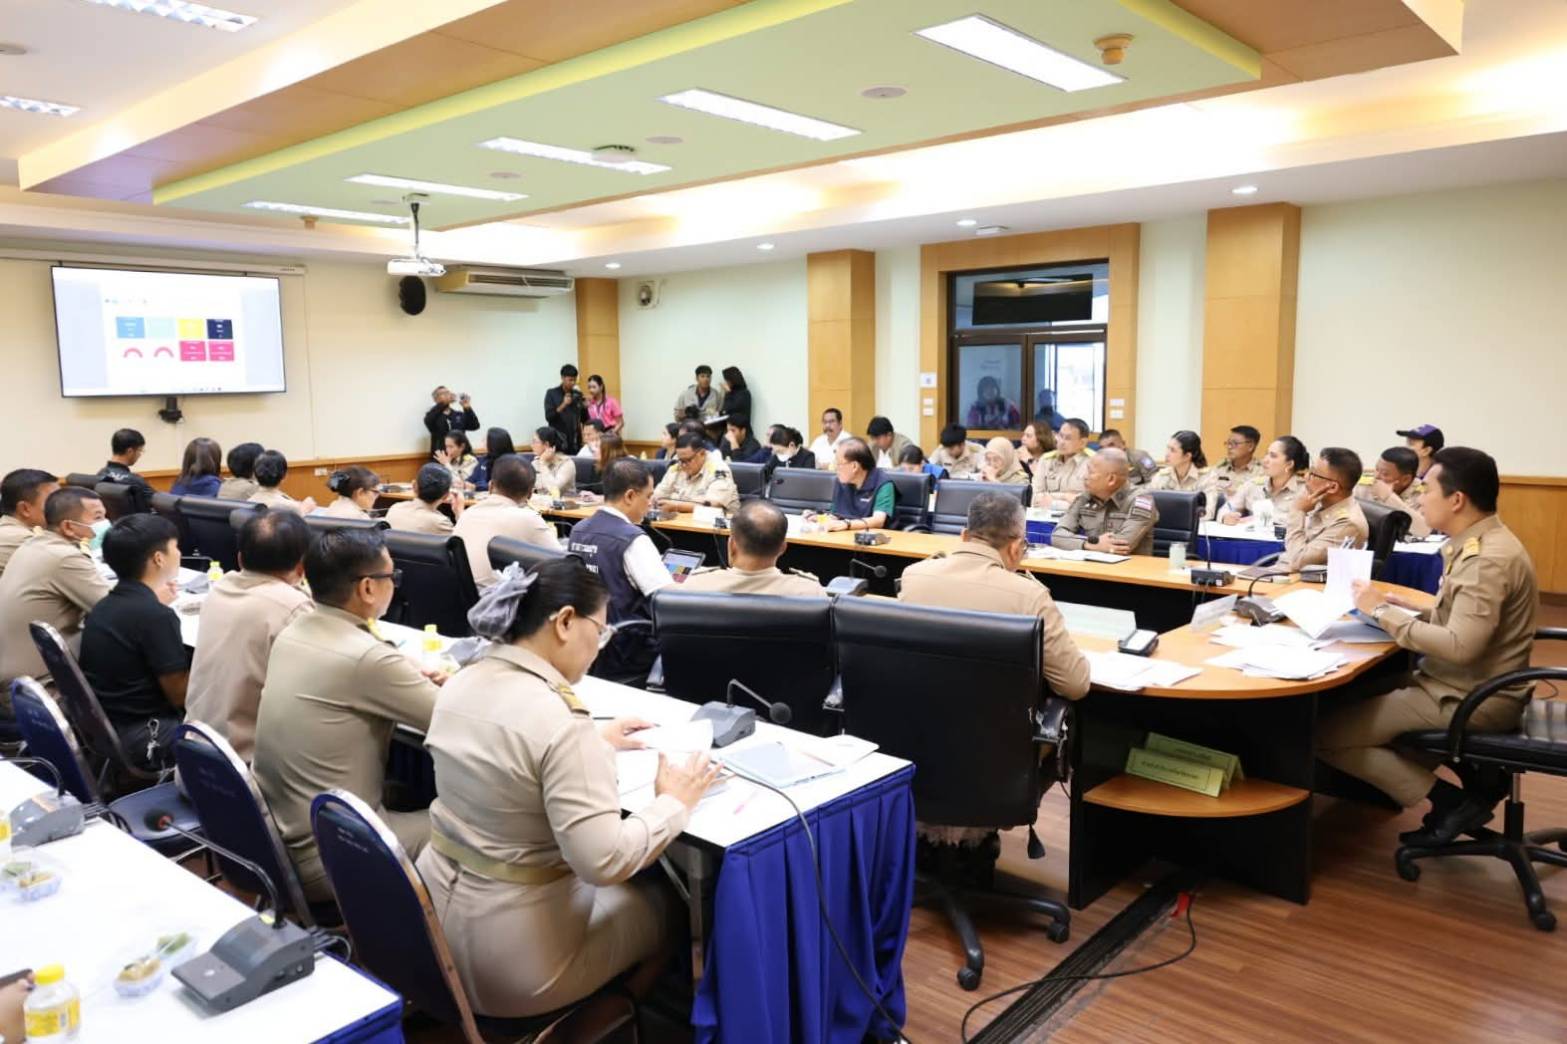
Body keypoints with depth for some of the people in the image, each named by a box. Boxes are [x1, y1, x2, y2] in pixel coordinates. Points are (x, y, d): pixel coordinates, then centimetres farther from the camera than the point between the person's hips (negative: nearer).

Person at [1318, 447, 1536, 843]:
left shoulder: (1488, 560, -23)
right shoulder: (1480, 544, 8)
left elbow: (1459, 646, -31)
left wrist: (1383, 612, -22)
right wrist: (1409, 610, 4)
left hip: (1470, 699, -10)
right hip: (1465, 685, 10)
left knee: (1325, 732, -13)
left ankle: (1453, 800, -3)